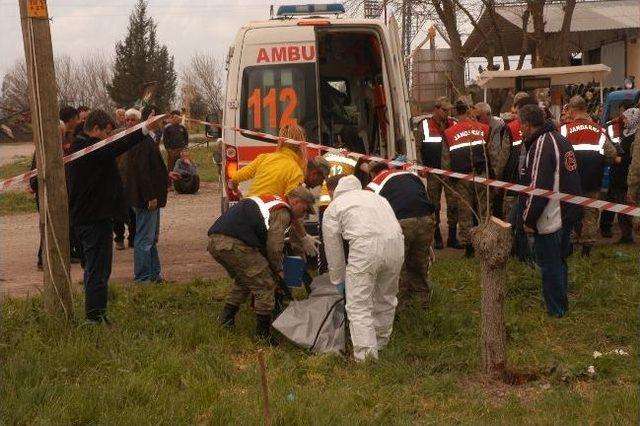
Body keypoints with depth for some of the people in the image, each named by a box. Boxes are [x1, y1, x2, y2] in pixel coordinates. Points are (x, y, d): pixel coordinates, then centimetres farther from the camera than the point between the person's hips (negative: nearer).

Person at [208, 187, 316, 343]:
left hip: (214, 241, 10)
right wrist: (277, 269, 12)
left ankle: (226, 318, 31)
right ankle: (263, 334, 5)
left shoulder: (271, 201, 29)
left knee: (243, 279, 30)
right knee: (264, 285, 0)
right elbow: (274, 246, -6)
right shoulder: (283, 212, 0)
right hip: (234, 245, -10)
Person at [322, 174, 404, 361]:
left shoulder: (332, 208, 21)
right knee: (386, 298, 23)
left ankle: (366, 354, -11)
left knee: (359, 305, 0)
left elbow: (334, 250, 22)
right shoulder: (374, 195, 35)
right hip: (396, 243, 5)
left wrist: (338, 281, 34)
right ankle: (380, 343, 36)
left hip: (366, 247, -5)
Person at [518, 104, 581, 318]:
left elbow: (538, 188, -24)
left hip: (549, 218, -10)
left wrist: (529, 220, -15)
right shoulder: (560, 138, 11)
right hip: (568, 212, 10)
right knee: (559, 259, 21)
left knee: (550, 263, 2)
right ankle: (560, 305, 34)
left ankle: (556, 310, 12)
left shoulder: (541, 145, -20)